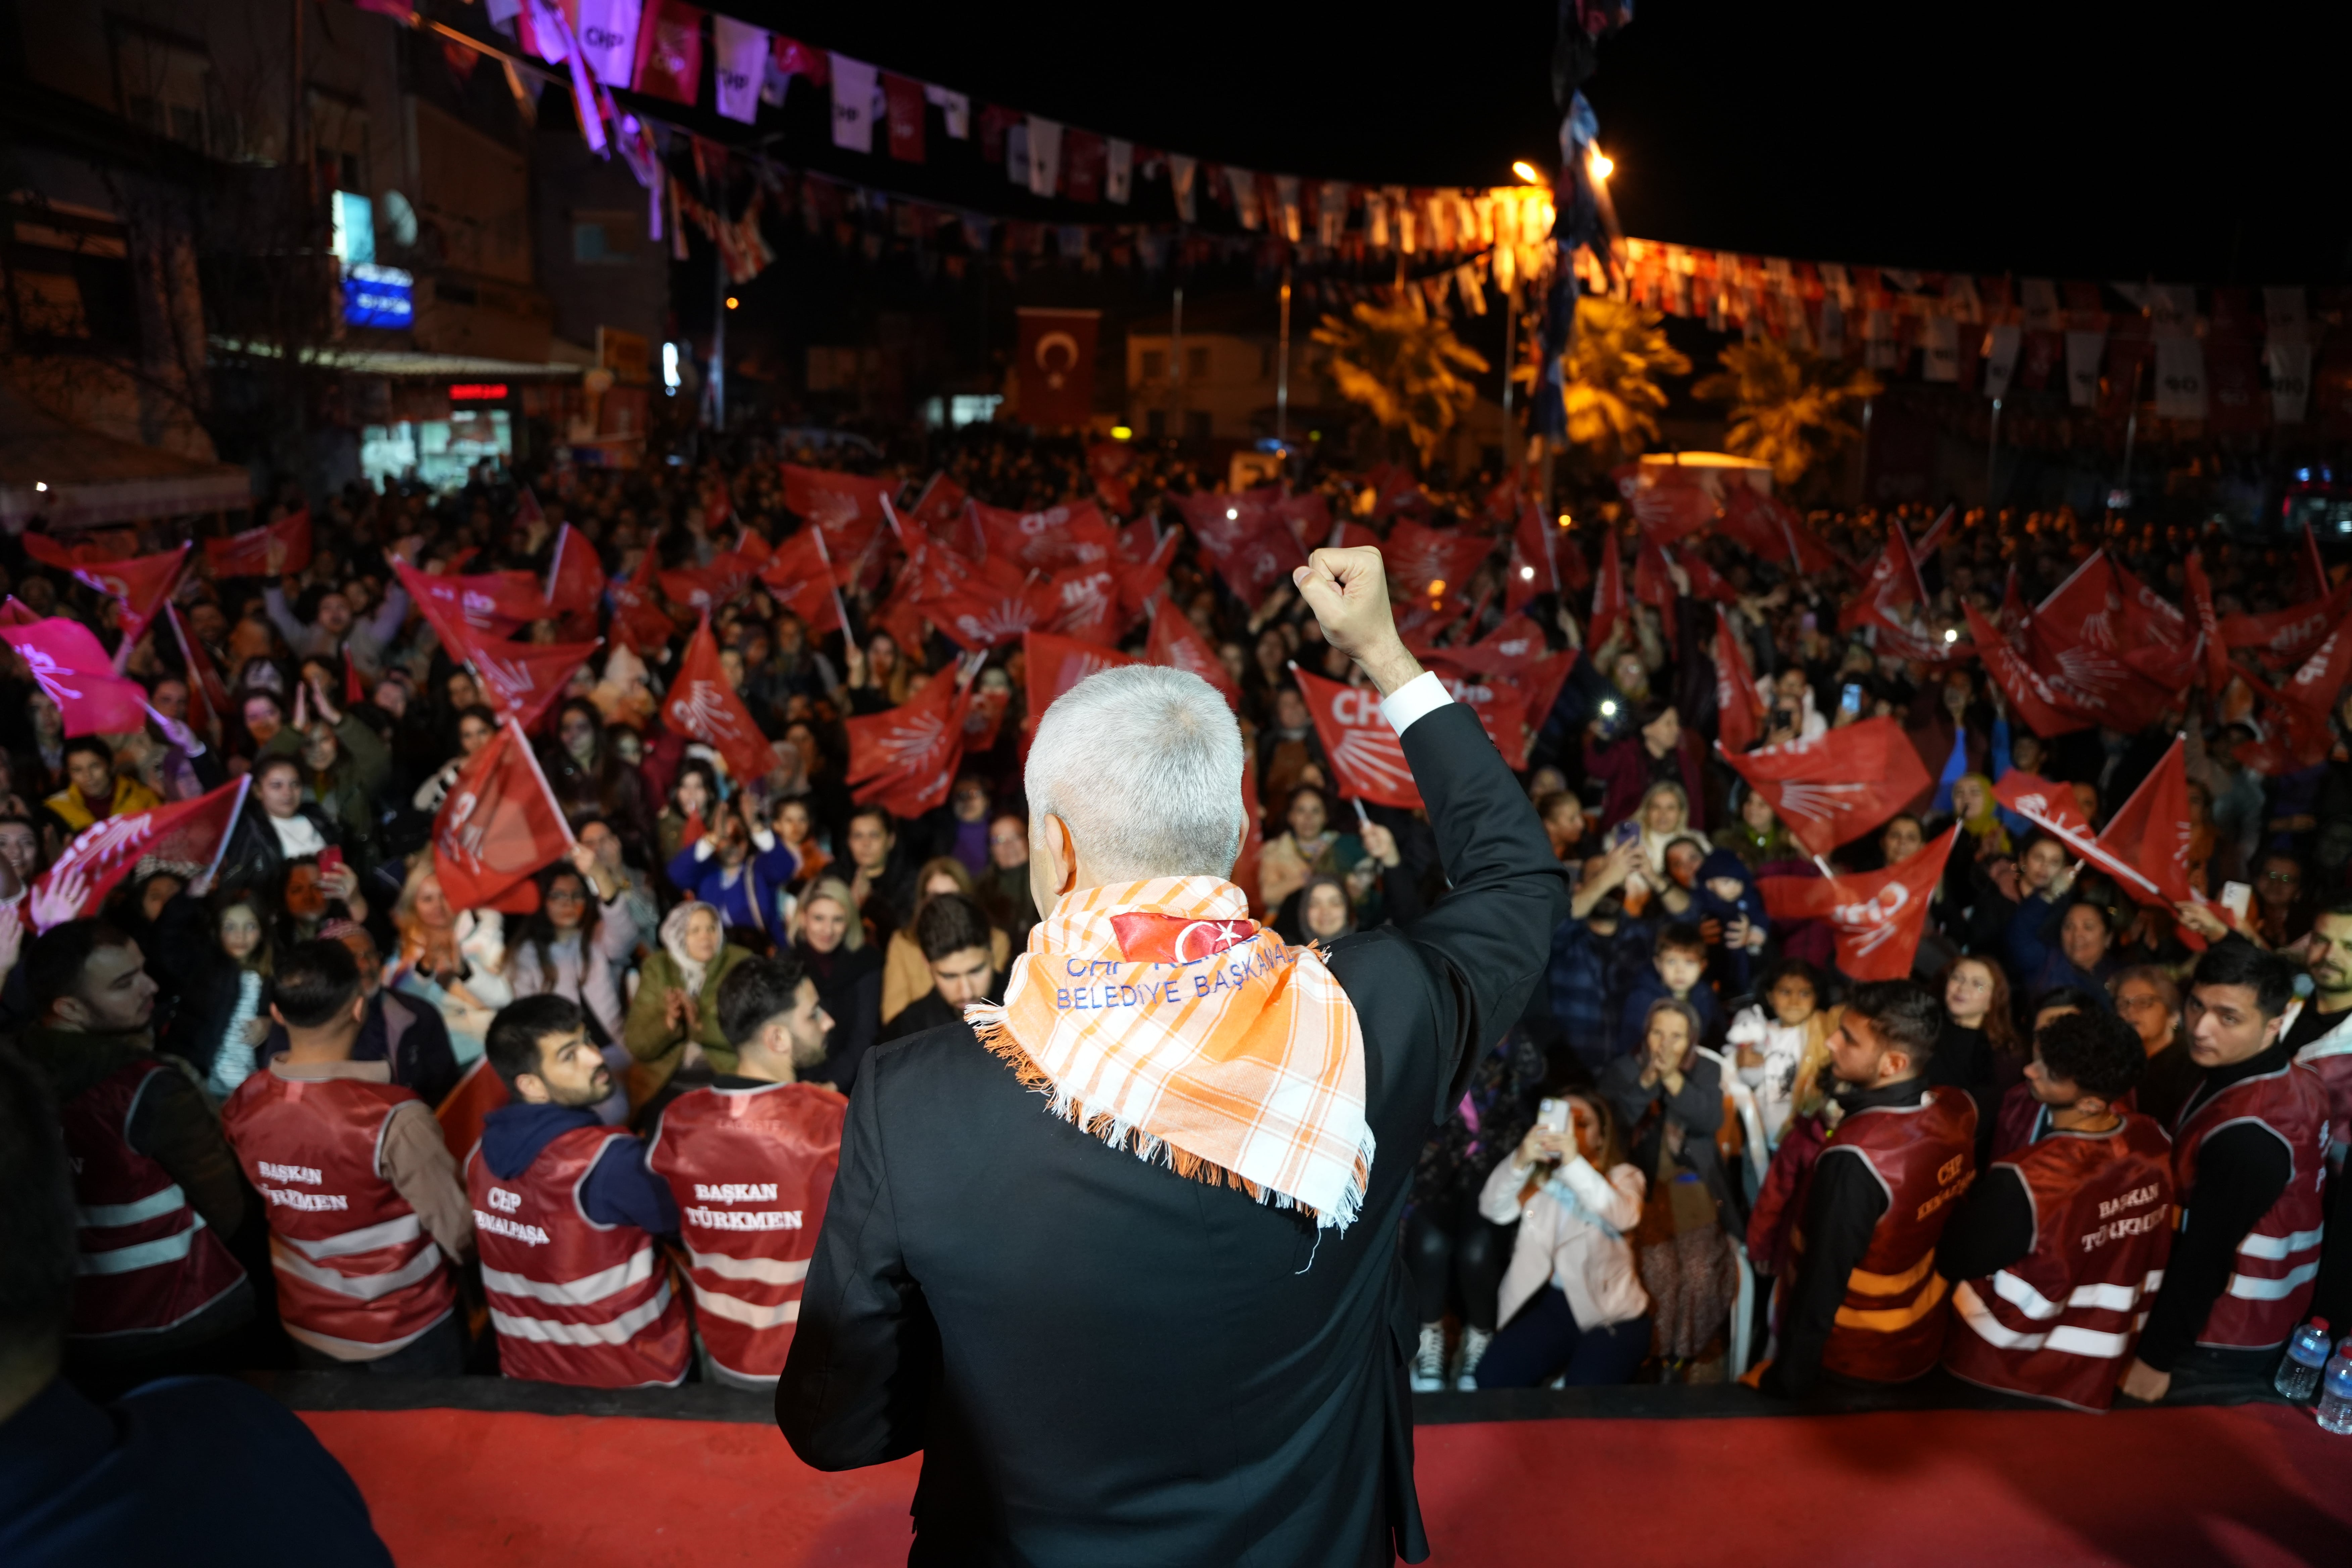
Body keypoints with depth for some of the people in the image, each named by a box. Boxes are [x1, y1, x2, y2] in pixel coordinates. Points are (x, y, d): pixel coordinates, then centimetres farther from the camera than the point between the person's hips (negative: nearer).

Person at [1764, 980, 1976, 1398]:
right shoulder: (1959, 1110, -14)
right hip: (1925, 1344, 6)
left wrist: (1788, 1380, -15)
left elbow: (1821, 1284, -27)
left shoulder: (1855, 1158, -36)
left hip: (1852, 1364, -6)